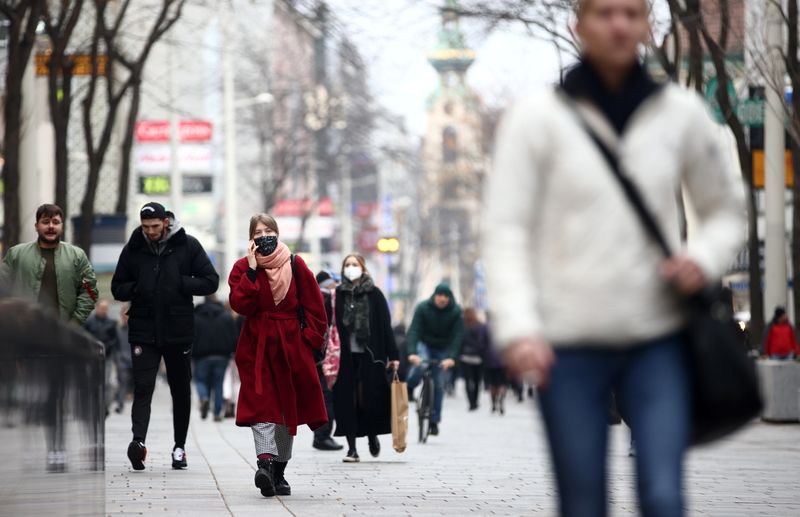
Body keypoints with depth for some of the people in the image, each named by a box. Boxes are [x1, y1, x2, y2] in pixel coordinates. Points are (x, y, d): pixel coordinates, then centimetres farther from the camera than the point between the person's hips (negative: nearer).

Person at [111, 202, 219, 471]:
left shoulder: (187, 246, -1)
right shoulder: (133, 249, 3)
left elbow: (210, 282, -1)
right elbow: (118, 287, 10)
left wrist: (180, 284, -14)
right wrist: (137, 289, -11)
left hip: (179, 331, 0)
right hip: (143, 331, 0)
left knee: (181, 390, 10)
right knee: (143, 388, -14)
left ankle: (179, 446, 21)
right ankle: (138, 441, -27)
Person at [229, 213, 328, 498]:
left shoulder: (295, 265, 2)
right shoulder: (243, 267, 1)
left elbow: (314, 306, 5)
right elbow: (240, 304, -13)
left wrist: (310, 338, -2)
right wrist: (252, 271, -17)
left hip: (291, 346, 2)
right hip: (257, 347, -2)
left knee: (288, 409, 8)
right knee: (262, 407, -16)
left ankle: (278, 472, 19)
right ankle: (265, 463, -30)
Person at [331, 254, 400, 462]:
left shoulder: (374, 294, 3)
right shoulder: (337, 295, 5)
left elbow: (385, 325, 2)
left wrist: (392, 355, -2)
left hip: (369, 355, -1)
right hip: (345, 357, 1)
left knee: (369, 398, -3)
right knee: (347, 401, -2)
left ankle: (372, 435, 25)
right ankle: (352, 448, 3)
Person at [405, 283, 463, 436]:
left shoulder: (456, 312, -17)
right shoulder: (423, 308, -19)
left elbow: (457, 336, -22)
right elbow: (414, 330, -26)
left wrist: (451, 357, -37)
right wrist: (412, 353, -41)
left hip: (443, 349, 1)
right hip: (424, 344, -1)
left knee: (438, 383, -2)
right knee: (421, 364, -34)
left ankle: (434, 421, 6)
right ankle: (407, 389, -8)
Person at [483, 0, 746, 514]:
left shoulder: (681, 113, 5)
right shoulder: (539, 118, -1)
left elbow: (727, 208, 17)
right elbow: (507, 231, -4)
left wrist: (704, 258, -5)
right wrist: (518, 329, -17)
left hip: (658, 337, 1)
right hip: (570, 341, -1)